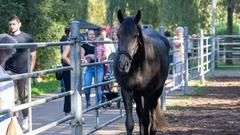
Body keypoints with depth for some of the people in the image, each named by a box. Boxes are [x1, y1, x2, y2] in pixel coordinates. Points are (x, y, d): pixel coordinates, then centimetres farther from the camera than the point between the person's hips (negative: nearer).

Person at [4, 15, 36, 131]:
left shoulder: (27, 37, 4)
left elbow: (33, 55, 7)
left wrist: (30, 69, -1)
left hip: (24, 72, -1)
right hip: (9, 71, 1)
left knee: (24, 97, 6)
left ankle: (25, 119, 21)